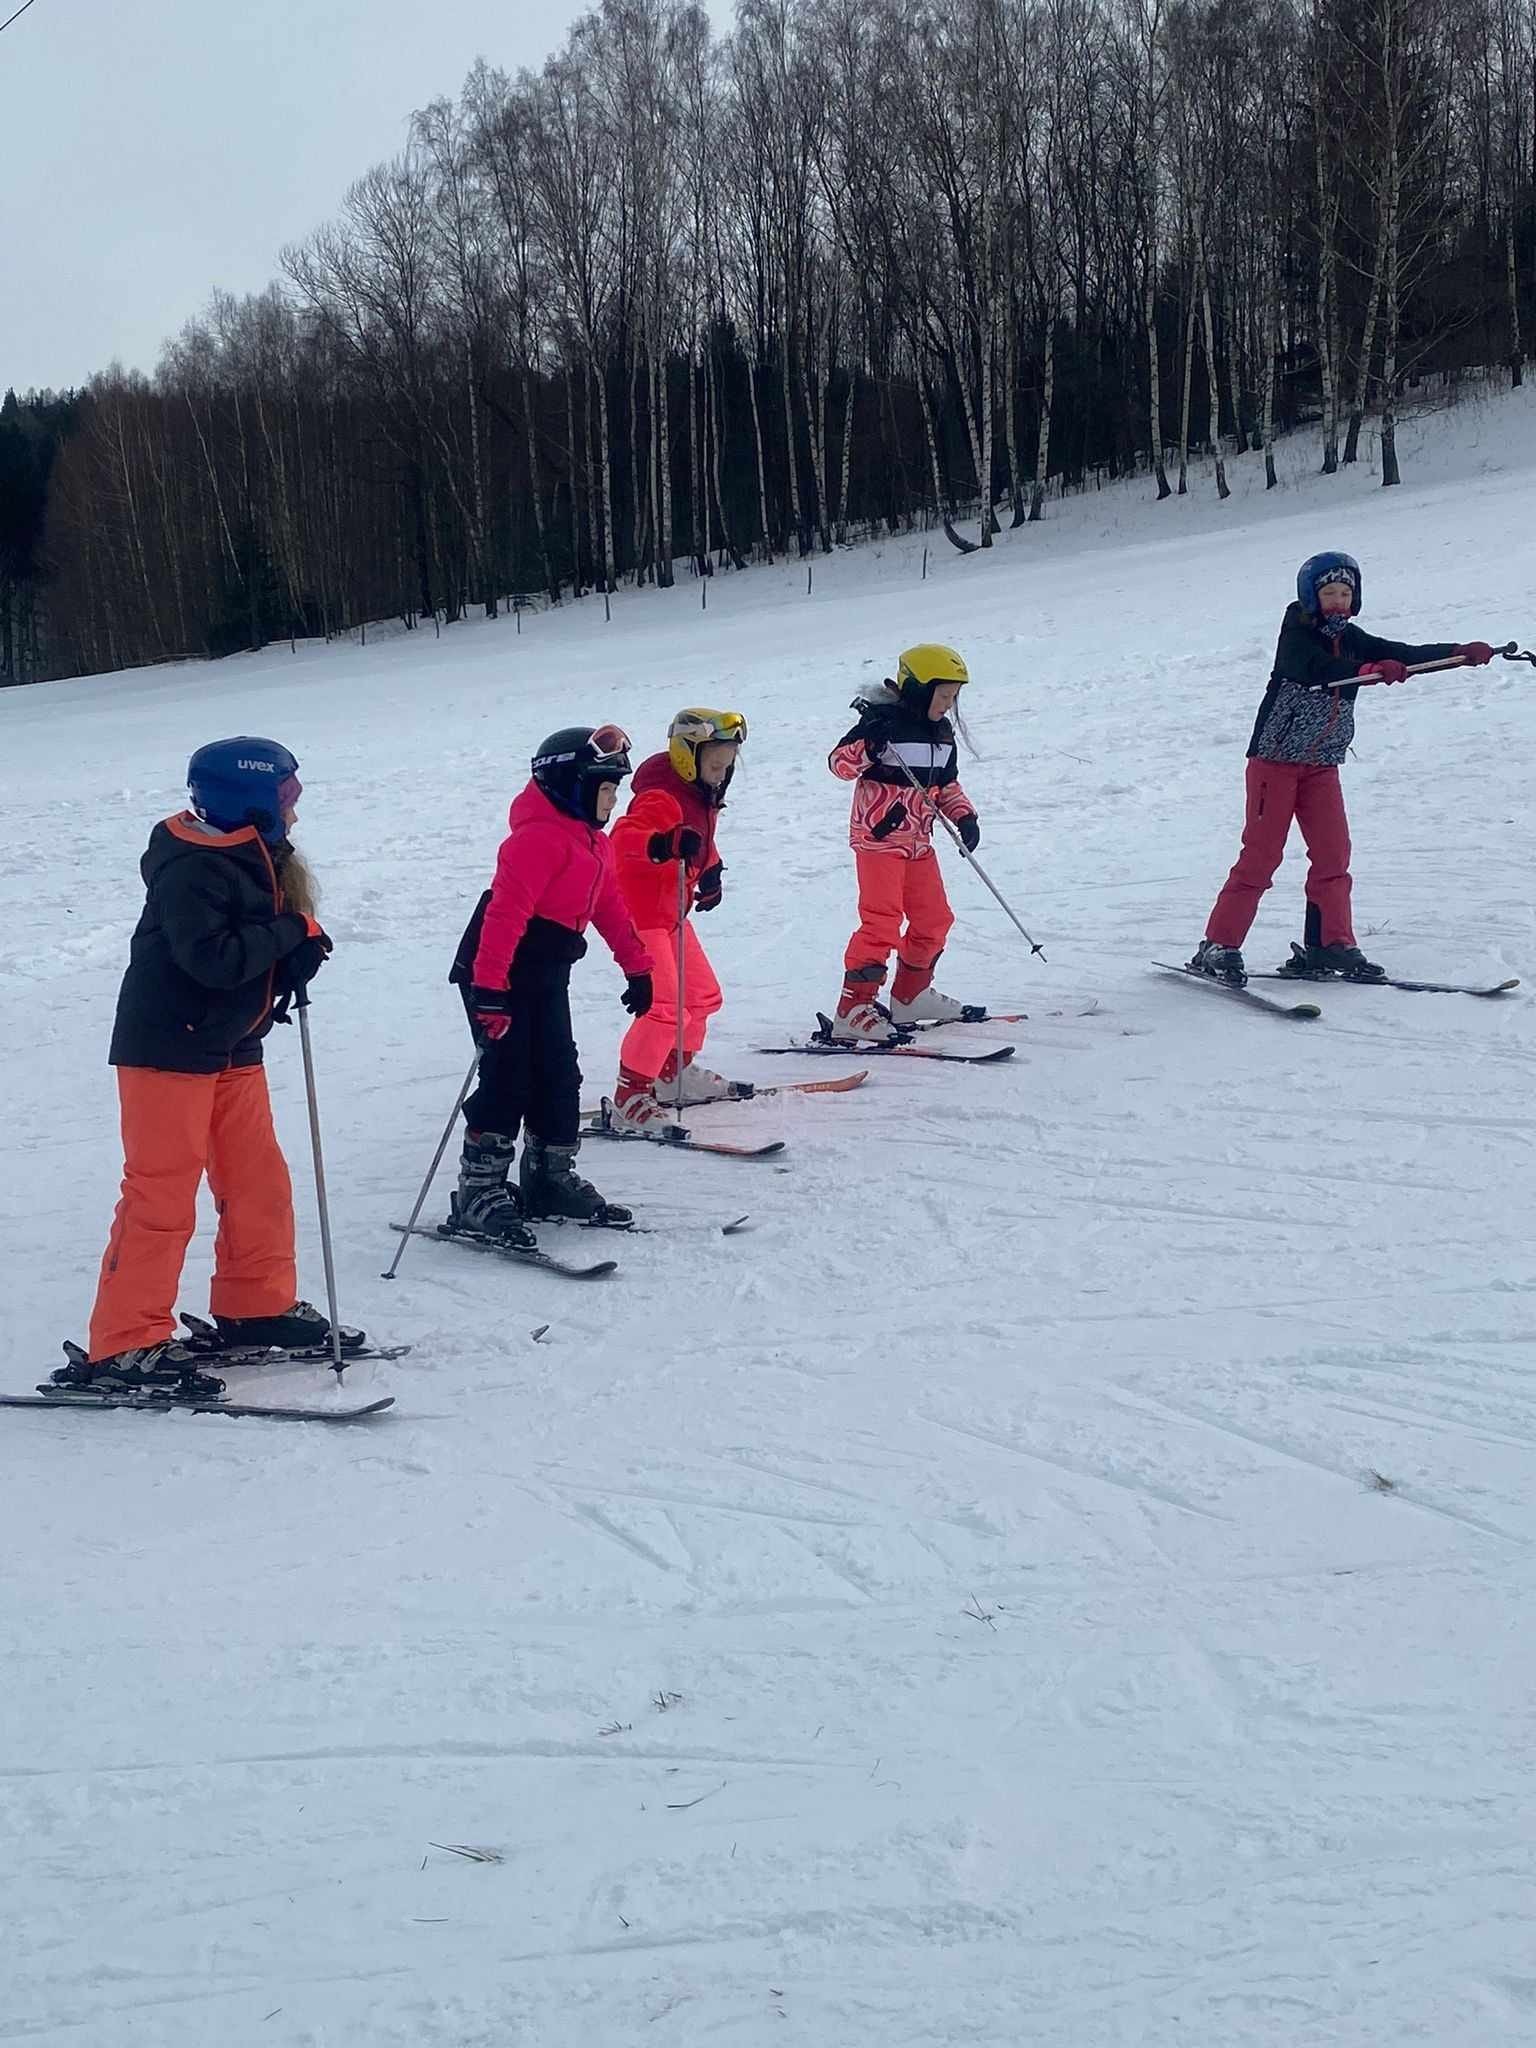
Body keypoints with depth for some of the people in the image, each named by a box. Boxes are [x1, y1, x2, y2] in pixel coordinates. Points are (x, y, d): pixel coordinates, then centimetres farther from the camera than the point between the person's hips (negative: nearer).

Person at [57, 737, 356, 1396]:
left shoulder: (258, 859, 9)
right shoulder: (191, 869, -19)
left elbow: (265, 953, 13)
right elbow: (211, 958, -29)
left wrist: (300, 958, -9)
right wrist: (291, 933, -19)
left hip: (232, 1048, 9)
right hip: (168, 1050, -9)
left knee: (258, 1180, 13)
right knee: (161, 1195, -7)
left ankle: (257, 1306, 28)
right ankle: (126, 1344, -2)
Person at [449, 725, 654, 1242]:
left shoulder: (592, 841, 13)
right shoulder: (540, 837, -20)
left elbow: (610, 907, 22)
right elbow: (506, 911, -27)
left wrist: (637, 968, 21)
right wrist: (488, 988, -32)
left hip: (548, 974, 10)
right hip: (499, 972, -10)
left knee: (558, 1076, 11)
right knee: (507, 1077, -10)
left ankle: (551, 1178, 23)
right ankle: (479, 1192, -4)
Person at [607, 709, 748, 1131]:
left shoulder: (703, 796, 9)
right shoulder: (660, 797, -22)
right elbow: (622, 839, -39)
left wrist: (711, 872, 13)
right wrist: (662, 845, -56)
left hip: (670, 913, 10)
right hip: (639, 911, -10)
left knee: (702, 995, 21)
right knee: (665, 1007, -17)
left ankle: (675, 1073, 38)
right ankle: (629, 1098, -11)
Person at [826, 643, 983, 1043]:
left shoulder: (941, 733, 11)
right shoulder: (883, 722, -14)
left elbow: (946, 784, 21)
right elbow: (840, 763, -19)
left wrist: (964, 815, 5)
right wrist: (867, 746, -37)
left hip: (918, 841, 9)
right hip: (879, 838, -8)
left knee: (934, 920, 14)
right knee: (882, 921, -15)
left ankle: (910, 995, 32)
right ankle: (852, 1009, -14)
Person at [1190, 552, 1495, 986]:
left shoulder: (1352, 640, 7)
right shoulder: (1296, 634, -11)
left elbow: (1403, 655, 3)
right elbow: (1313, 668, -31)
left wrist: (1462, 652, -9)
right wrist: (1368, 671, -46)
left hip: (1321, 765, 6)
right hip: (1275, 758, -6)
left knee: (1333, 852, -1)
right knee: (1261, 854, -9)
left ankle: (1329, 945, 5)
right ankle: (1218, 947, -4)